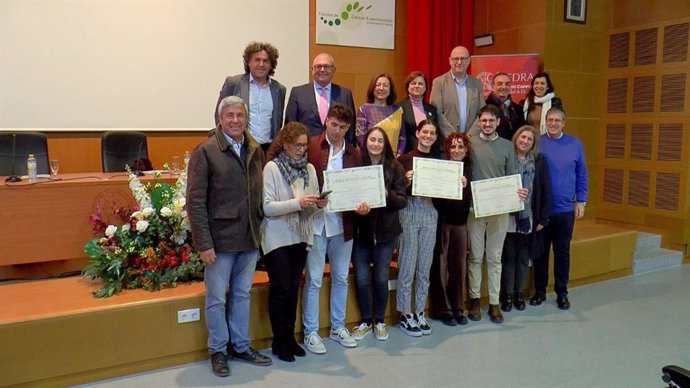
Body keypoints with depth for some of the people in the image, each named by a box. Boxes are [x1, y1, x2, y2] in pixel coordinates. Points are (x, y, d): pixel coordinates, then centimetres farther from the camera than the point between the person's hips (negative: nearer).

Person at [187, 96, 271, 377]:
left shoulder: (255, 151, 6)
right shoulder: (206, 151, -8)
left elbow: (260, 193, 7)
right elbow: (195, 201, -11)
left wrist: (260, 230, 1)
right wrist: (204, 244, -15)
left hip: (250, 238, 5)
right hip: (220, 239, -4)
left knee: (243, 295, 17)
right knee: (217, 299, 9)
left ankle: (241, 346, 32)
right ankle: (218, 351, 26)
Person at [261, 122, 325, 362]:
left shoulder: (309, 169, 6)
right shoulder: (272, 167, -8)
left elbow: (312, 205, 11)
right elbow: (267, 207, -15)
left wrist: (319, 203, -12)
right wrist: (297, 203, -25)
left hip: (300, 236, 5)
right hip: (278, 238, -5)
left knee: (293, 289, 12)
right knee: (280, 289, 2)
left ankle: (290, 336, 25)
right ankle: (279, 341, 16)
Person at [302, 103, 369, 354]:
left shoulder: (354, 155, 8)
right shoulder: (310, 147, -4)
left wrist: (362, 204, -12)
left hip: (342, 223, 4)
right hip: (316, 222, -4)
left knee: (341, 277, 14)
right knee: (314, 279, 3)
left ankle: (338, 327, 30)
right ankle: (310, 332, 17)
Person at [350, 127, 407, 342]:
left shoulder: (394, 167, -1)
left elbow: (402, 201, -2)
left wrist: (387, 194, -20)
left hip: (386, 230, 0)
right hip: (360, 230, 0)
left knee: (381, 278, 7)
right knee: (362, 279, 4)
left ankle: (379, 321, 27)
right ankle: (365, 321, 24)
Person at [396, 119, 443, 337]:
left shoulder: (439, 161, 12)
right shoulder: (405, 159, -1)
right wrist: (407, 182, -23)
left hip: (431, 213, 4)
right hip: (409, 212, -4)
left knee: (425, 266, 9)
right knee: (407, 265, 1)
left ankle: (419, 312, 22)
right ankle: (405, 314, 13)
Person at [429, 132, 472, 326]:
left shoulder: (468, 169, 8)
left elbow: (471, 199, 1)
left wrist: (465, 187, -16)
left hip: (460, 222, 4)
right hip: (441, 221, -4)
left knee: (459, 265, 7)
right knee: (441, 265, 1)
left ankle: (458, 308, 20)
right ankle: (442, 309, 14)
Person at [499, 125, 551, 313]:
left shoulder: (539, 161, 1)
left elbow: (546, 191, 2)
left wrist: (543, 218, -2)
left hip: (528, 219, 2)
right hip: (507, 218, -1)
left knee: (524, 258, 12)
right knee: (508, 257, 7)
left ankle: (519, 293, 26)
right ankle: (507, 294, 19)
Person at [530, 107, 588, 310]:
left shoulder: (575, 144, 1)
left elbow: (582, 175, 6)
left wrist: (581, 201, 1)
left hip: (565, 209, 1)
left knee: (562, 252, 10)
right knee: (540, 251, 10)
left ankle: (561, 292, 22)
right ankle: (539, 290, 23)